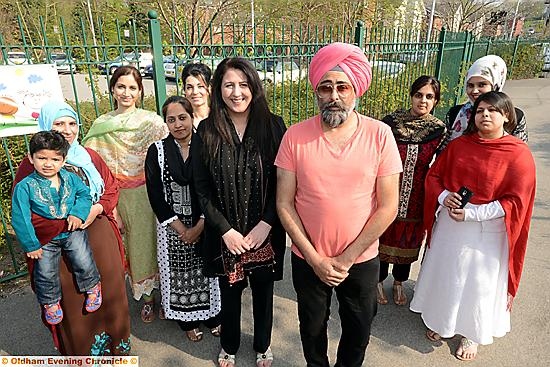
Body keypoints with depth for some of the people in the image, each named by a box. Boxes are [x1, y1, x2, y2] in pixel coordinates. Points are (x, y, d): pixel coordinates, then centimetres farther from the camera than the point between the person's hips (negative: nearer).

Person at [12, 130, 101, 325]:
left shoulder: (70, 178, -7)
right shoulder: (25, 187, -15)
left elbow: (85, 194, 4)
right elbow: (20, 219, -12)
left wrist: (78, 213, -16)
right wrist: (30, 245, -10)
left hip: (72, 232, 1)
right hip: (45, 239, -1)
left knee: (84, 264, -3)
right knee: (45, 273, 7)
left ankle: (92, 286, 27)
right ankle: (50, 302, 34)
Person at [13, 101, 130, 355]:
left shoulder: (90, 157, 6)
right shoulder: (31, 166, -7)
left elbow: (112, 187, 9)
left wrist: (97, 208, -10)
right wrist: (66, 223, -20)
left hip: (100, 236, 4)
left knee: (110, 291, 14)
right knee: (74, 302, 10)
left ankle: (116, 345, 39)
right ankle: (82, 353, 35)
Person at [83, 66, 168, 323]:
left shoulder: (152, 121, -5)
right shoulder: (101, 126, 3)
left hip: (150, 196, -2)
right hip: (121, 199, 3)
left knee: (152, 242, 8)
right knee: (133, 246, 13)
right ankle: (148, 297, 32)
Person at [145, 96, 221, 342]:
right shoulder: (157, 151, -4)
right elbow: (156, 196, -7)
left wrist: (198, 228, -12)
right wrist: (182, 230, -10)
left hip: (205, 224, 0)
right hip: (172, 227, 1)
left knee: (207, 269, 11)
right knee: (179, 273, 12)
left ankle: (213, 317, 35)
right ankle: (188, 322, 35)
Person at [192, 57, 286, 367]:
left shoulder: (273, 126, -7)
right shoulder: (206, 132, -5)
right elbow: (202, 189, -4)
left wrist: (265, 225, -14)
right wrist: (226, 230, -10)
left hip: (265, 233, 0)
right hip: (225, 233, 1)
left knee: (263, 291, 17)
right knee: (230, 291, 18)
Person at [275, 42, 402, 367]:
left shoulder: (380, 135, -12)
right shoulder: (295, 136, -12)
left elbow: (388, 206, -11)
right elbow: (284, 203, -9)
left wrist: (345, 259, -12)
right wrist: (314, 258, -13)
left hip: (362, 260, 0)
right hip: (307, 260, 0)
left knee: (358, 332, 22)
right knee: (312, 328, 23)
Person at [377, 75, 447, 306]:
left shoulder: (439, 130, -5)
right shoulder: (390, 122, -11)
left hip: (416, 198, 2)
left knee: (408, 239, 17)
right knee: (383, 237, 12)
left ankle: (399, 282, 41)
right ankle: (379, 281, 36)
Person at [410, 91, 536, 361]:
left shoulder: (519, 154, -11)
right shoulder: (458, 144, 1)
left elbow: (515, 202, -15)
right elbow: (433, 176, 6)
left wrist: (471, 213, -20)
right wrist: (444, 197, -14)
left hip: (487, 233, -3)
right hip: (449, 226, 4)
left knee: (477, 284, 11)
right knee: (445, 276, 17)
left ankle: (471, 335, 36)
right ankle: (440, 323, 41)